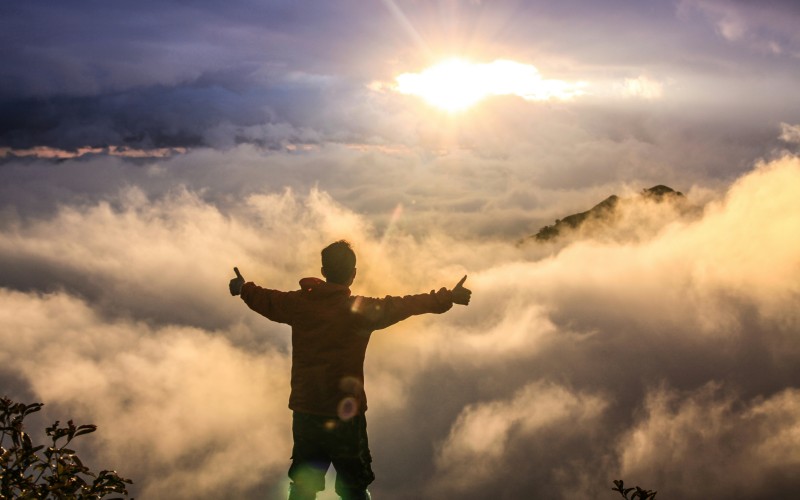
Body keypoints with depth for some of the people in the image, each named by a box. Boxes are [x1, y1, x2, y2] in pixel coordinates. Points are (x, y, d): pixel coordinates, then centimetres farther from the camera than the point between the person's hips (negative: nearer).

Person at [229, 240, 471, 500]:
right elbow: (406, 305, -8)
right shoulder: (361, 309, -12)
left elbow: (266, 300, 17)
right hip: (346, 417, -4)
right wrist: (448, 298, 3)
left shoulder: (299, 303, 0)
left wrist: (243, 288, 39)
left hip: (305, 414, 4)